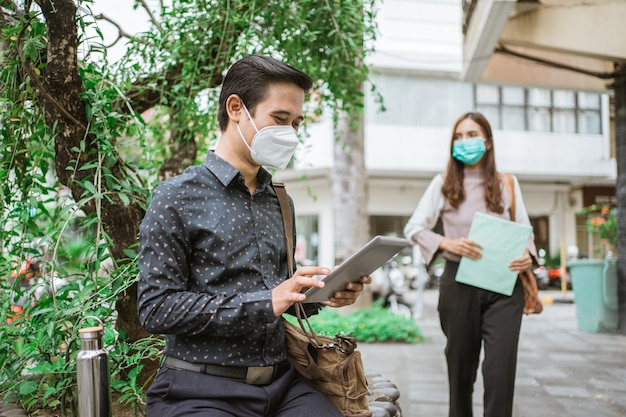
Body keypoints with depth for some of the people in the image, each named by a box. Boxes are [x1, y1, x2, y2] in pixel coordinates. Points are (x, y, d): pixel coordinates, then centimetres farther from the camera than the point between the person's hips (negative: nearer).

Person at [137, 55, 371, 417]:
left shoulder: (280, 201, 15)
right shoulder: (178, 197, -5)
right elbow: (156, 308, -12)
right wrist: (264, 303, -18)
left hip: (281, 382, 6)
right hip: (202, 387, -5)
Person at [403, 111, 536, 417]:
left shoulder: (506, 183, 9)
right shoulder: (443, 183, 5)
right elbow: (414, 228, 2)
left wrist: (527, 254, -11)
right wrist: (448, 244, -15)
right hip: (459, 283, 0)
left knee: (501, 371, -10)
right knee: (461, 366, 11)